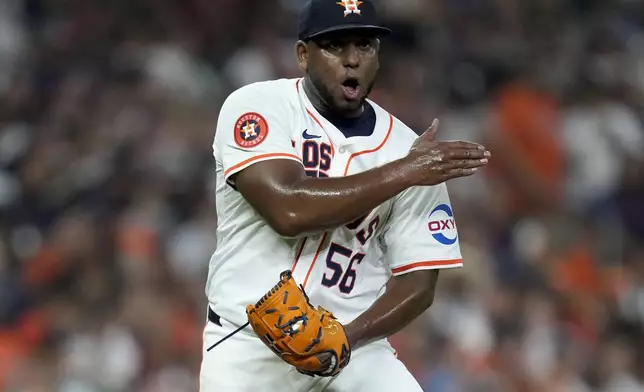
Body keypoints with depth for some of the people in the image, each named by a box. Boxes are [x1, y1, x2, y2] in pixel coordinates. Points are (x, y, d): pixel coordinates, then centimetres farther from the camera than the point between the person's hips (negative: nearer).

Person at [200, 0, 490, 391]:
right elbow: (288, 211, -24)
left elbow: (418, 283, 0)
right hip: (247, 343, -2)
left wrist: (347, 337, -18)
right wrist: (403, 172, -22)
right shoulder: (256, 108, -8)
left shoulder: (406, 148, 0)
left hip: (357, 343, 2)